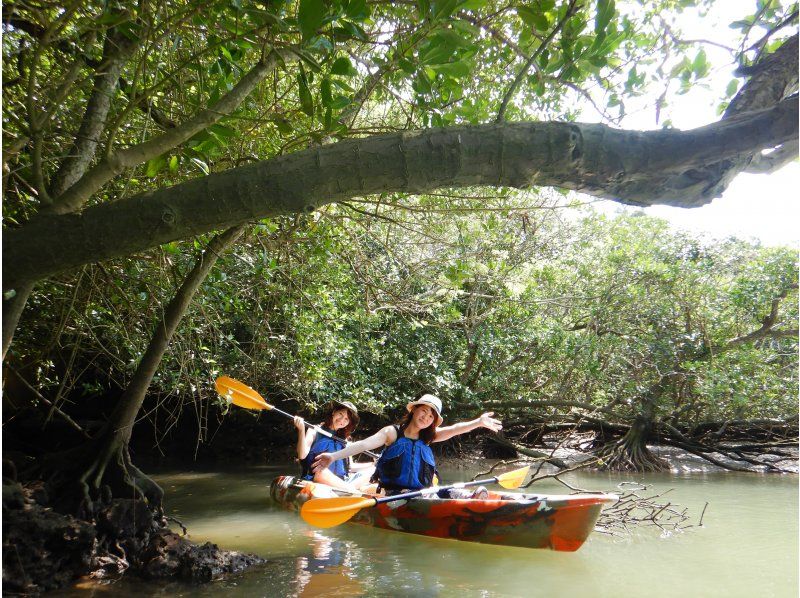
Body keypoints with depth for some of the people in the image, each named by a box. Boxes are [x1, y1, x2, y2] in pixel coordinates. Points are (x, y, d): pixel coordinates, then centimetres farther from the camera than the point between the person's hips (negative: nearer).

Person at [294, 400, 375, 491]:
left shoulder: (343, 439, 19)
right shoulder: (315, 431, 4)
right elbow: (302, 455, -11)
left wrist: (372, 464, 8)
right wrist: (301, 430, -24)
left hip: (341, 481, 5)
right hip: (317, 478, -5)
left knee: (372, 470, -9)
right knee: (321, 471, -37)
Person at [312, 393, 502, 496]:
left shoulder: (428, 437, 15)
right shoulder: (392, 432, 3)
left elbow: (454, 429, 1)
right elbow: (365, 444, -11)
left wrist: (478, 422, -14)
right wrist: (334, 456, -25)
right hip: (396, 494, -5)